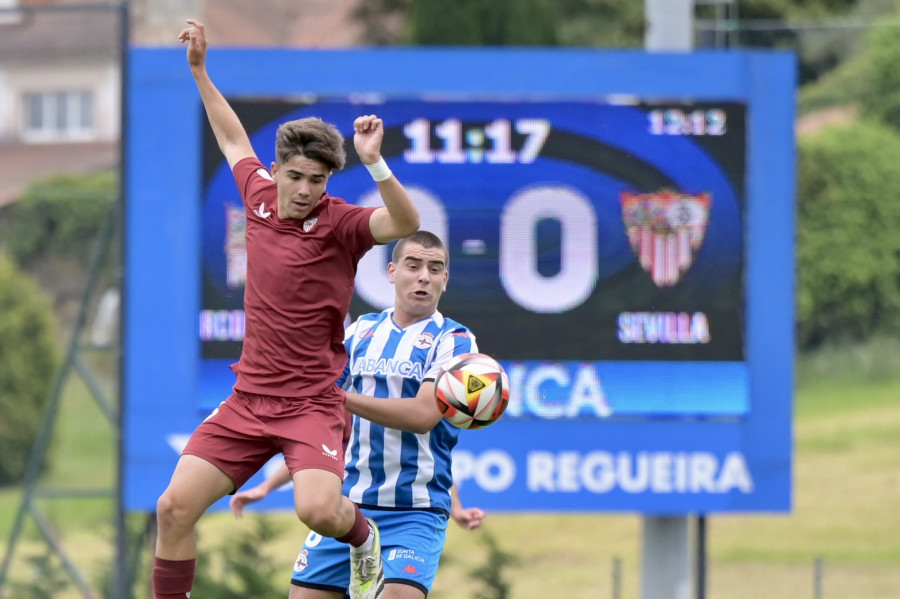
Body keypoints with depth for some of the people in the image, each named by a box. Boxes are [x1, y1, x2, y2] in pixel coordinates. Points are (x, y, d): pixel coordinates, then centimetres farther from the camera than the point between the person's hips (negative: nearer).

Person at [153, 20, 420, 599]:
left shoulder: (338, 223, -11)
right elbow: (236, 141, 25)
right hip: (248, 399, 5)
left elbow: (405, 223, -31)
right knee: (175, 507, -6)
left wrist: (375, 162, -43)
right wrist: (200, 71, 27)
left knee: (318, 509, -27)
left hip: (311, 402, -5)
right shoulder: (260, 195, 4)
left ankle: (363, 536, 9)